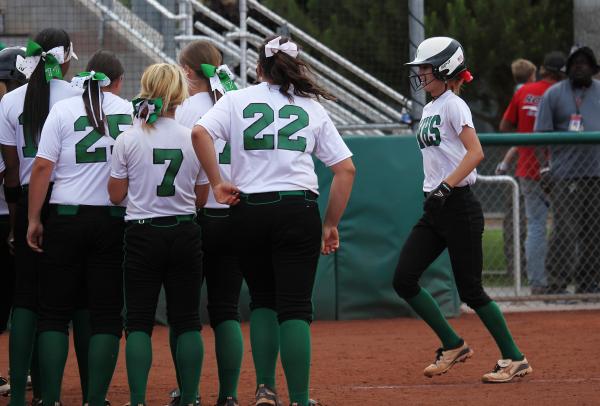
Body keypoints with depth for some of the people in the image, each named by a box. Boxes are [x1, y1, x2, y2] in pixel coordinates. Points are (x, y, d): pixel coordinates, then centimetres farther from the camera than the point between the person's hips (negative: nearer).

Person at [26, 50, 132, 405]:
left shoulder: (64, 110, -1)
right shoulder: (133, 112, 3)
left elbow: (42, 167, -4)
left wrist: (34, 219, 0)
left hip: (66, 218, 0)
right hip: (114, 220, 0)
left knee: (55, 312, 6)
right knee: (107, 314, 5)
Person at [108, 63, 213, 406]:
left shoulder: (128, 140, -6)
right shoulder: (193, 139, -2)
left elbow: (116, 195, -1)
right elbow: (201, 198, 6)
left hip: (142, 235, -1)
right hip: (185, 233, 1)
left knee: (139, 321, 2)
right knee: (187, 321, 8)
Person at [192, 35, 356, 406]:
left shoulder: (236, 100, 8)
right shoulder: (313, 108, 10)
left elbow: (200, 133, -10)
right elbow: (346, 169, 6)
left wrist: (217, 184, -2)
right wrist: (331, 224, 13)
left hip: (248, 212, 1)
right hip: (299, 211, -1)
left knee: (263, 301, 17)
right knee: (295, 306, -1)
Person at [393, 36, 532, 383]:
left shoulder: (453, 105, -11)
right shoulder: (430, 109, 16)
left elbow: (475, 153, -23)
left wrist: (446, 186, -29)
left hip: (458, 205, -9)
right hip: (434, 210, 9)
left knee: (470, 290, -5)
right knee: (404, 280, -1)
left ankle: (514, 358, 6)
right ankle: (453, 346, 10)